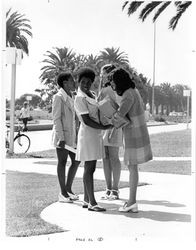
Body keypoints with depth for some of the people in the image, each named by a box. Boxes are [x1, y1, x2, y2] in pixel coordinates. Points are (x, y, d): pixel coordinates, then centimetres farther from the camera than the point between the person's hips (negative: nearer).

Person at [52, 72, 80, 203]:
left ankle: (68, 189, 20)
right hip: (62, 135, -8)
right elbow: (56, 118, -16)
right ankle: (63, 193, 6)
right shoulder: (58, 97, -11)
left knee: (76, 161, 9)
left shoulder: (70, 97, 15)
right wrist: (61, 138, -21)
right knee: (62, 162, -1)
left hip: (71, 135, 9)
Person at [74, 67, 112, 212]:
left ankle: (86, 200, 15)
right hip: (88, 135, -9)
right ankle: (92, 203, -7)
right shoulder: (80, 98, -15)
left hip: (95, 135, 10)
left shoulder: (91, 95, 13)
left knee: (90, 168, 10)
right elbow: (86, 120, -21)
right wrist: (105, 127, -20)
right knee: (89, 169, -8)